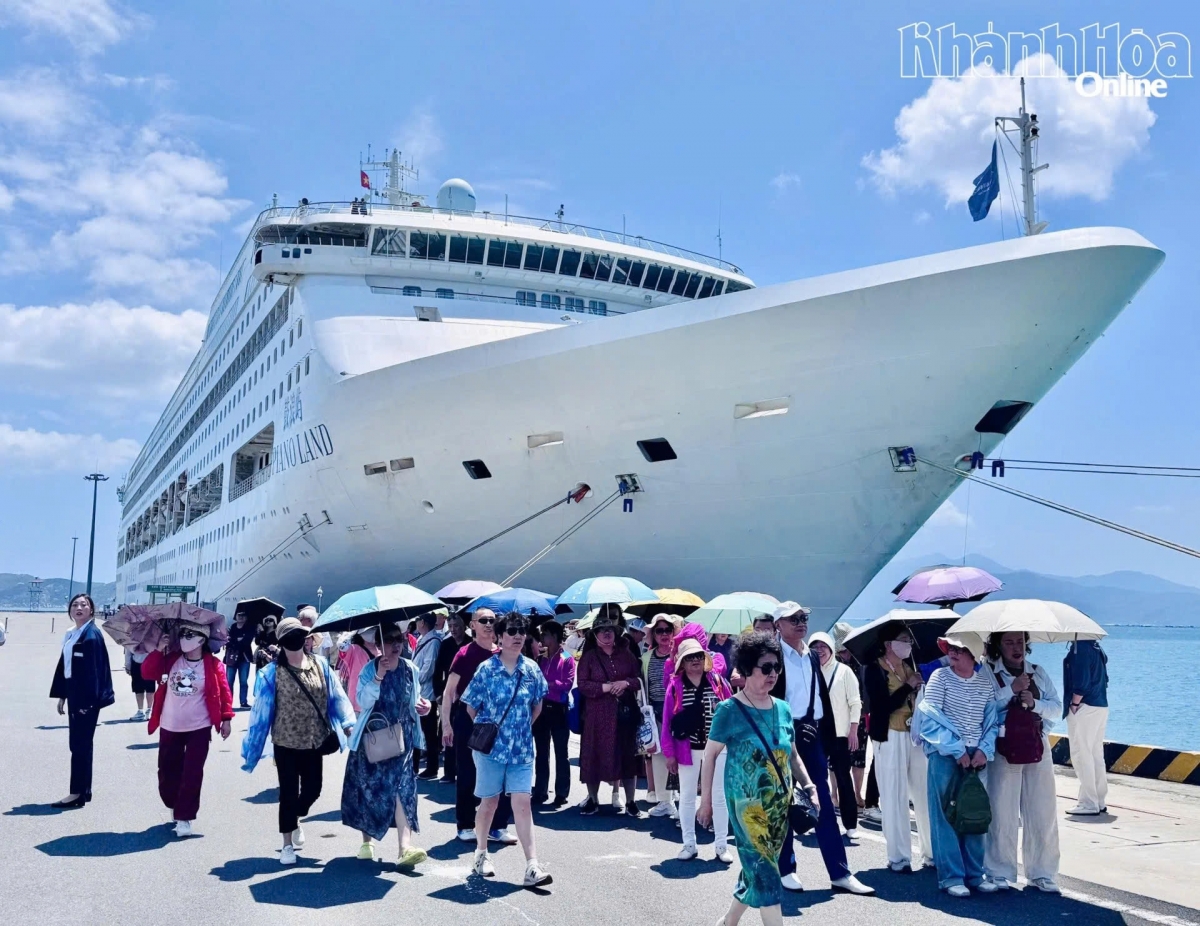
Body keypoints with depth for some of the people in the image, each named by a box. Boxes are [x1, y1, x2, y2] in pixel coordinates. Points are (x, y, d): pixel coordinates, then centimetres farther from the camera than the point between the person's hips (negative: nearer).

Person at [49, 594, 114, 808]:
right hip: (74, 694, 9)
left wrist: (88, 701, -21)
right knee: (80, 743, 13)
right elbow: (64, 664, 16)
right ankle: (84, 790, 20)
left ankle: (77, 793, 2)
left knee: (80, 744, -4)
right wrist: (61, 695, 13)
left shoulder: (92, 635, -14)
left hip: (87, 697, -9)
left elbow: (94, 669, -18)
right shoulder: (70, 635, 13)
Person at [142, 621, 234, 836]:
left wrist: (226, 718, -9)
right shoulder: (170, 659, 2)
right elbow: (147, 672, -4)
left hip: (199, 729, -4)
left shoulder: (212, 664, -8)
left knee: (192, 774, -5)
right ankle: (175, 807, 37)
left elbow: (224, 691, -6)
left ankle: (184, 818, 4)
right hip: (169, 727, 4)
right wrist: (159, 651, -13)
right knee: (167, 771, 13)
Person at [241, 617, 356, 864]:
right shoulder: (272, 672, -11)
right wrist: (251, 746, -3)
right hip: (286, 743, -3)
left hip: (314, 742, 3)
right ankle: (288, 844, 21)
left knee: (312, 790, 12)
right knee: (288, 793, 4)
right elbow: (261, 710, -7)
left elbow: (336, 696, 3)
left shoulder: (320, 664, -2)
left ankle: (295, 821, 43)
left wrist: (348, 723, -3)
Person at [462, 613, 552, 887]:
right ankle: (481, 854, 30)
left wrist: (525, 727, 11)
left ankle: (532, 866, -6)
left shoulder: (532, 669, 1)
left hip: (522, 748, 2)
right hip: (490, 746, -2)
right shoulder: (486, 669, -7)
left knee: (522, 803, -3)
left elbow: (537, 705, 16)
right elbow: (472, 706, 1)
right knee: (489, 802, 10)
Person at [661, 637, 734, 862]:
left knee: (719, 796, 8)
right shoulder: (675, 686, -4)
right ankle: (689, 844, 23)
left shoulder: (718, 681, -3)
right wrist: (669, 752, -4)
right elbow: (667, 721, -2)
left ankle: (721, 845, 19)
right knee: (687, 796, 11)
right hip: (687, 748, 0)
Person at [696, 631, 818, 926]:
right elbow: (710, 755, -5)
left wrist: (809, 786, 3)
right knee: (764, 871, -7)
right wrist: (706, 800, -4)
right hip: (748, 803, -6)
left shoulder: (782, 709, 6)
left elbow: (792, 755, 15)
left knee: (756, 868, 15)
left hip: (780, 803, 6)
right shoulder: (729, 710, -10)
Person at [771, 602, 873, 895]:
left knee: (824, 804, 5)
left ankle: (840, 873, 8)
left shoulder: (812, 656, 13)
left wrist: (826, 735, 8)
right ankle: (785, 869, 16)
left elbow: (824, 696, 14)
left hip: (812, 735, 6)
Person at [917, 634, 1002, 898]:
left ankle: (975, 873, 19)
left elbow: (991, 720, 10)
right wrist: (957, 750, -12)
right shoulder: (940, 676, -4)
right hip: (945, 755, -3)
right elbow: (931, 717, -8)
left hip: (976, 757, 3)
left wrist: (984, 750, -5)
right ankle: (951, 876, 6)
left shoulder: (985, 683, 6)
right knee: (946, 816, -1)